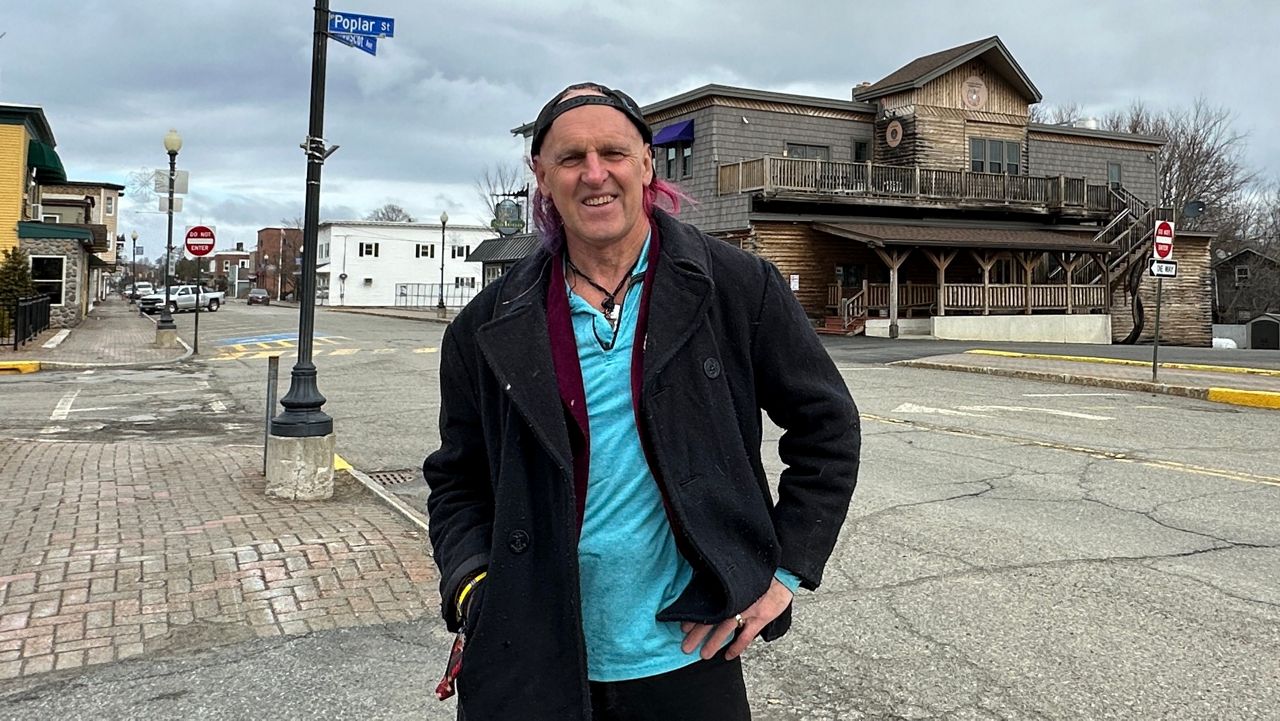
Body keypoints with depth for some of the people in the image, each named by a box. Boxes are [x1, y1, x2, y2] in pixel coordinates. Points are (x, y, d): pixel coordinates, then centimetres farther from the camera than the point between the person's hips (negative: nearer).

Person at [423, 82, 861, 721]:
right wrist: (471, 587, -7)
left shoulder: (739, 288, -5)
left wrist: (785, 570, -3)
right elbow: (457, 481, 9)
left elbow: (827, 428, 2)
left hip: (687, 654, -1)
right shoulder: (489, 328, 0)